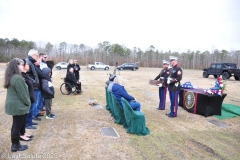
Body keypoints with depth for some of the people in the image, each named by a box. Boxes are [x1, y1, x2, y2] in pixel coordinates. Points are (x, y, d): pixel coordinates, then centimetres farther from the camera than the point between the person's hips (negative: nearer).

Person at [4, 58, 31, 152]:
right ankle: (15, 146, 18)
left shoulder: (11, 77, 8)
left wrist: (27, 102, 14)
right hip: (18, 106, -10)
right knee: (17, 126, 4)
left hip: (13, 105, 10)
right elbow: (22, 94, -21)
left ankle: (14, 144, 30)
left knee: (15, 125, 19)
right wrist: (28, 103, -6)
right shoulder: (17, 78, -23)